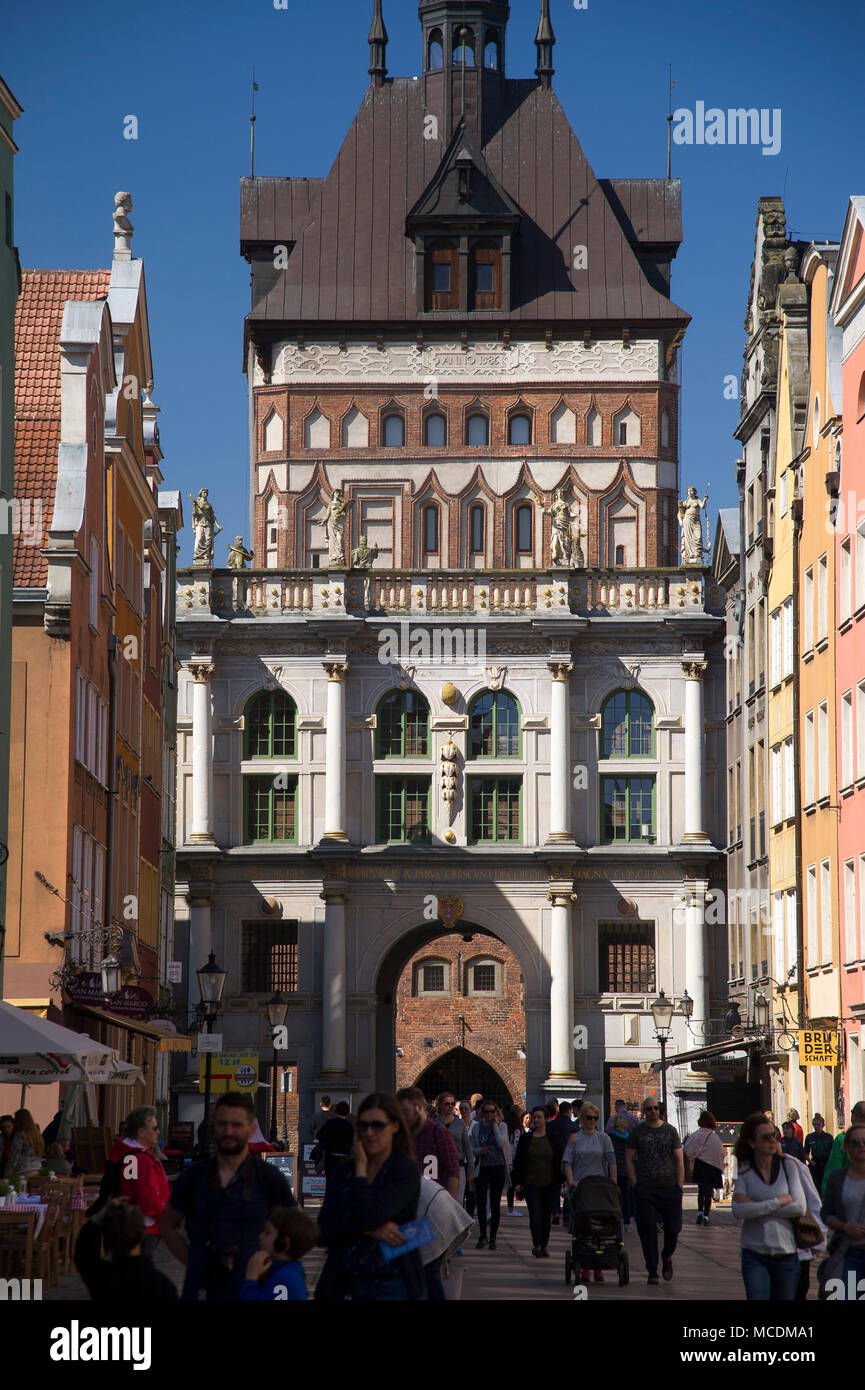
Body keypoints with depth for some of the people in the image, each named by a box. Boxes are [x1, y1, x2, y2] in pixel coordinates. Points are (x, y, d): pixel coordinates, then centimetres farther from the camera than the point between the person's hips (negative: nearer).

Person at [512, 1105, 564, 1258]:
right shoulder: (525, 1139, 4)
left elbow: (560, 1161, 8)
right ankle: (536, 1245, -17)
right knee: (535, 1215, -13)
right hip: (531, 1183, -1)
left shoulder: (553, 1139, 5)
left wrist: (560, 1181, 2)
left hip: (549, 1184, 1)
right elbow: (518, 1161, 5)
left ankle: (544, 1246, 18)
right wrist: (517, 1182, -1)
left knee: (546, 1215, 7)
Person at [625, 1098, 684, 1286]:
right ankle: (652, 1271, 3)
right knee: (648, 1230, -3)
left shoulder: (670, 1131, 8)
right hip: (645, 1189, -1)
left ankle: (667, 1257, 27)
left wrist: (679, 1185, -1)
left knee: (673, 1228, -1)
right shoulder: (637, 1132, 6)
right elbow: (629, 1159, 6)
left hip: (669, 1187, 1)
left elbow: (679, 1160, 7)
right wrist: (635, 1184, -3)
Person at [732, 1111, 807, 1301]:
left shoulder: (788, 1166, 3)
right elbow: (738, 1211, -13)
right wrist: (779, 1202, -15)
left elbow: (800, 1207, -7)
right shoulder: (743, 1171, -1)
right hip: (754, 1255, -2)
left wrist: (756, 1206, -11)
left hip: (786, 1252, 2)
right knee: (757, 1298, -11)